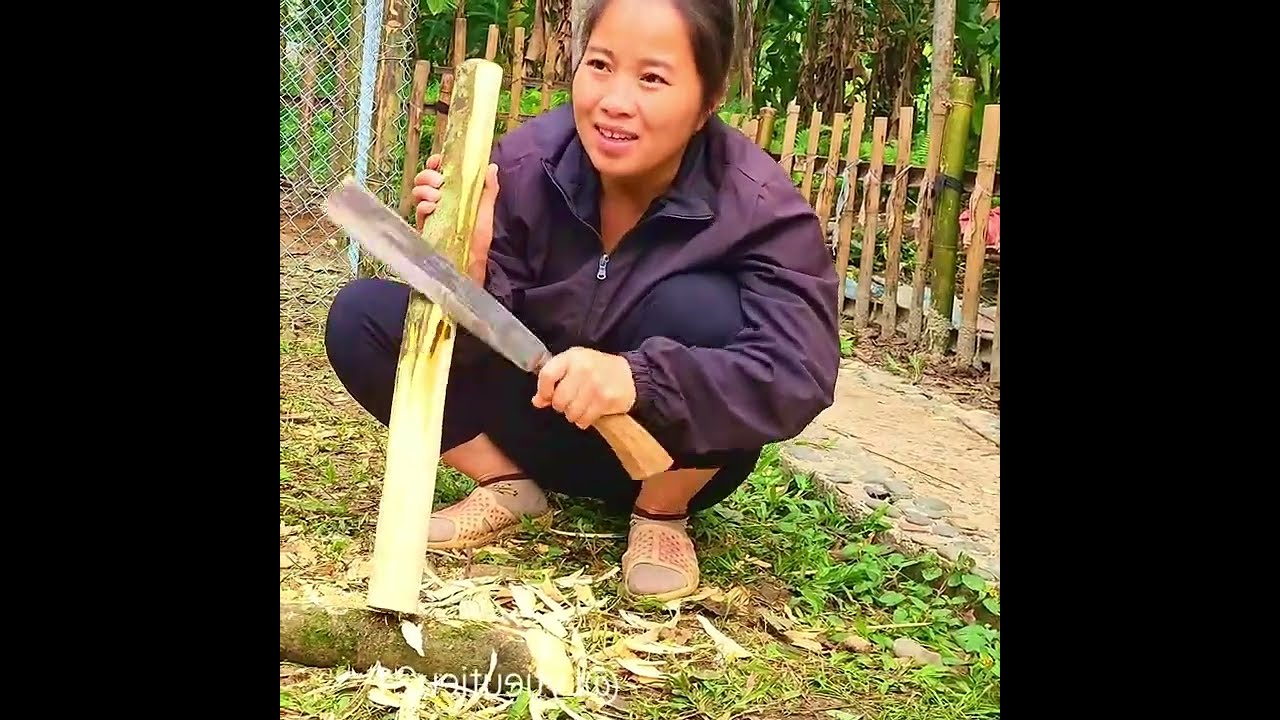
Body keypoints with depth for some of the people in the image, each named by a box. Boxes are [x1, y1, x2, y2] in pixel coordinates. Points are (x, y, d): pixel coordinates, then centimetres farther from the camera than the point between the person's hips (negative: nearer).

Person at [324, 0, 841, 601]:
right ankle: (509, 485, 3)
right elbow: (480, 342, -14)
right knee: (361, 315, -13)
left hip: (678, 454, -2)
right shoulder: (524, 164, -16)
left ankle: (662, 516, -7)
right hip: (546, 425, 3)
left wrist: (638, 377, -48)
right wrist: (467, 270, -38)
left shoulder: (759, 207, -23)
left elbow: (801, 374, -34)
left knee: (696, 305, -34)